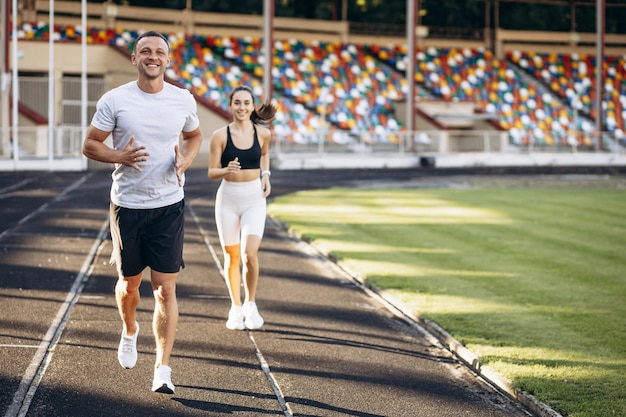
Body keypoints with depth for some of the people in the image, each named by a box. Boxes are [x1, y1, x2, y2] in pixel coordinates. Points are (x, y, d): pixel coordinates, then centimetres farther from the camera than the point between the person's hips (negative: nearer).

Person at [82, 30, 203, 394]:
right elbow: (90, 145, 1)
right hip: (127, 205, 0)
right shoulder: (114, 100, -4)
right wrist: (119, 156, -19)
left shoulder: (184, 100, 1)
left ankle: (163, 370, -1)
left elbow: (195, 136, 19)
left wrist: (186, 160, -3)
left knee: (166, 289, -5)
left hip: (169, 205, 0)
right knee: (129, 283, 14)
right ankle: (130, 332, 47)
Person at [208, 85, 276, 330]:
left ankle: (250, 304, 8)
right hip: (228, 198, 0)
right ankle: (236, 308, 25)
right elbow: (211, 172, -6)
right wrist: (226, 170, -25)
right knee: (232, 257, 7)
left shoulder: (263, 133, -1)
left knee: (250, 253, -14)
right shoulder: (220, 136, -7)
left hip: (254, 198, 0)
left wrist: (266, 174, 9)